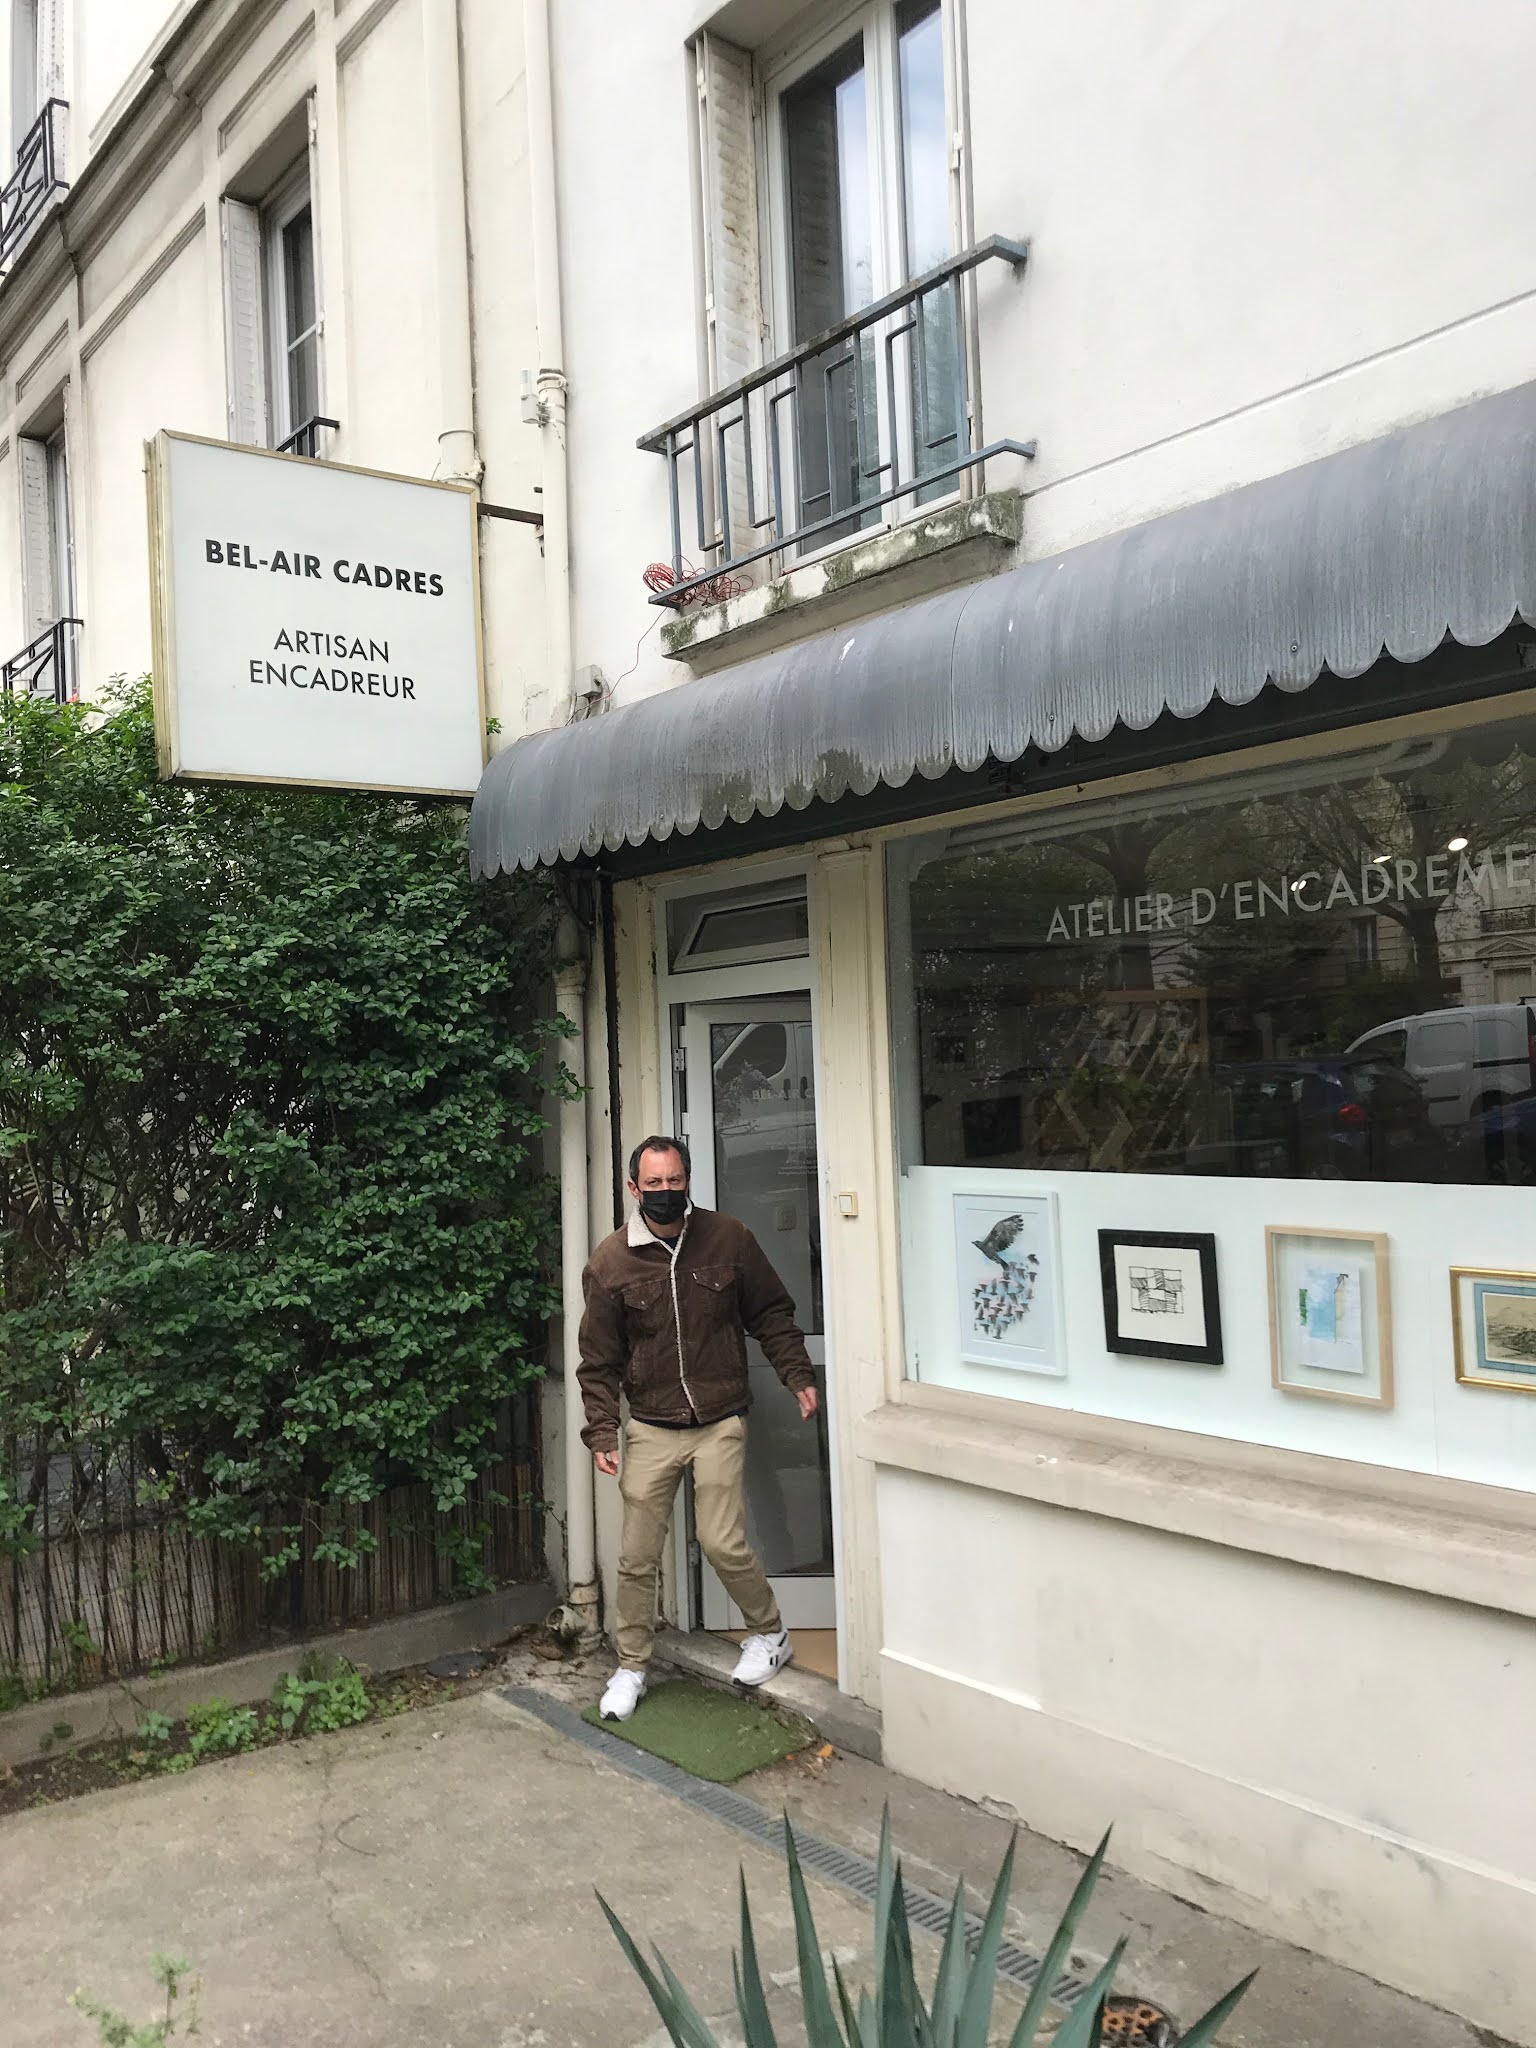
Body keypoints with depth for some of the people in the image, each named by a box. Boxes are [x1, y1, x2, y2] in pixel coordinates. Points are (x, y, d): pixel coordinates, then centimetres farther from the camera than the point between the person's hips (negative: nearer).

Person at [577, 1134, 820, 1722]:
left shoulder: (728, 1239, -4)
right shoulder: (609, 1263, -5)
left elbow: (771, 1314, 7)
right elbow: (599, 1361, 0)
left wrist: (798, 1376, 0)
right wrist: (602, 1434, -6)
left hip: (720, 1424, -1)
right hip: (650, 1429, 1)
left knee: (723, 1543, -4)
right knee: (637, 1557, 4)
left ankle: (769, 1634, 22)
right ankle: (631, 1667, 23)